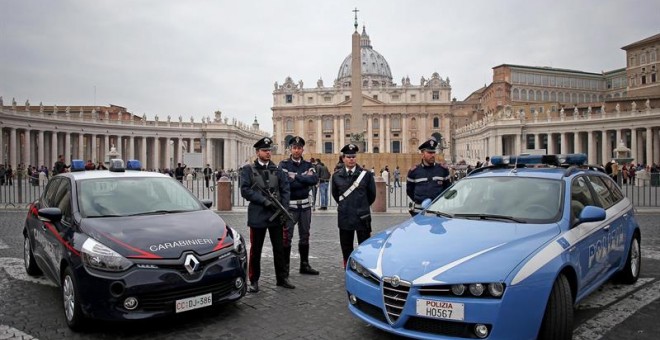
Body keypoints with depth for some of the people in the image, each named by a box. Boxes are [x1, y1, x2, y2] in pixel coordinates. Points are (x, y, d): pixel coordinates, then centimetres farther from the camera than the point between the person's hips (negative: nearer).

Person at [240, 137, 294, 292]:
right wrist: (264, 200, -17)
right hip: (258, 215, -3)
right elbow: (245, 190, -9)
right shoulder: (248, 170, 2)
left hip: (276, 215, 3)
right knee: (255, 250, 6)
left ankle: (281, 278, 21)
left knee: (279, 248, 9)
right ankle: (254, 281, 18)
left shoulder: (277, 170, 10)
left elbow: (285, 189, 5)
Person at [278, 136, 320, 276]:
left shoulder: (308, 165, 8)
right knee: (287, 237, -1)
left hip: (305, 205, 4)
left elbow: (315, 179, -11)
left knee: (305, 236, 13)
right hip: (289, 205, -4)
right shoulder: (284, 164, -4)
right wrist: (306, 181, -14)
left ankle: (304, 265, 25)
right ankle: (285, 267, 9)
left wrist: (296, 177, -16)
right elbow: (286, 183, -19)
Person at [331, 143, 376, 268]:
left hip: (362, 216, -2)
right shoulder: (337, 176, 2)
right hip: (344, 216, 2)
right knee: (346, 246, 12)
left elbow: (372, 194, 5)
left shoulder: (366, 174, -5)